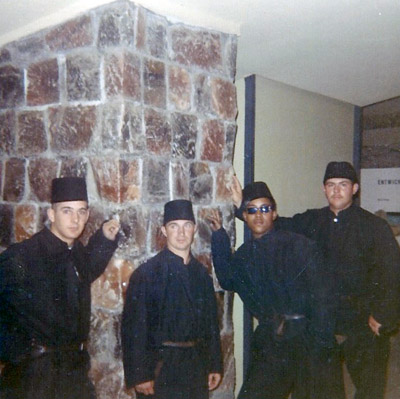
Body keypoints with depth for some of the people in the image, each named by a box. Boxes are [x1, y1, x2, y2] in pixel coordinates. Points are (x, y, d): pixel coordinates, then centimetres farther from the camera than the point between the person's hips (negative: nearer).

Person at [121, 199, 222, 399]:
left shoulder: (201, 273, 6)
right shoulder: (146, 273, -11)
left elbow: (211, 321, 10)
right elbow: (133, 328, -12)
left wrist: (215, 365, 10)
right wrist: (139, 375, -13)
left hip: (197, 367, 5)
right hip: (161, 369, -5)